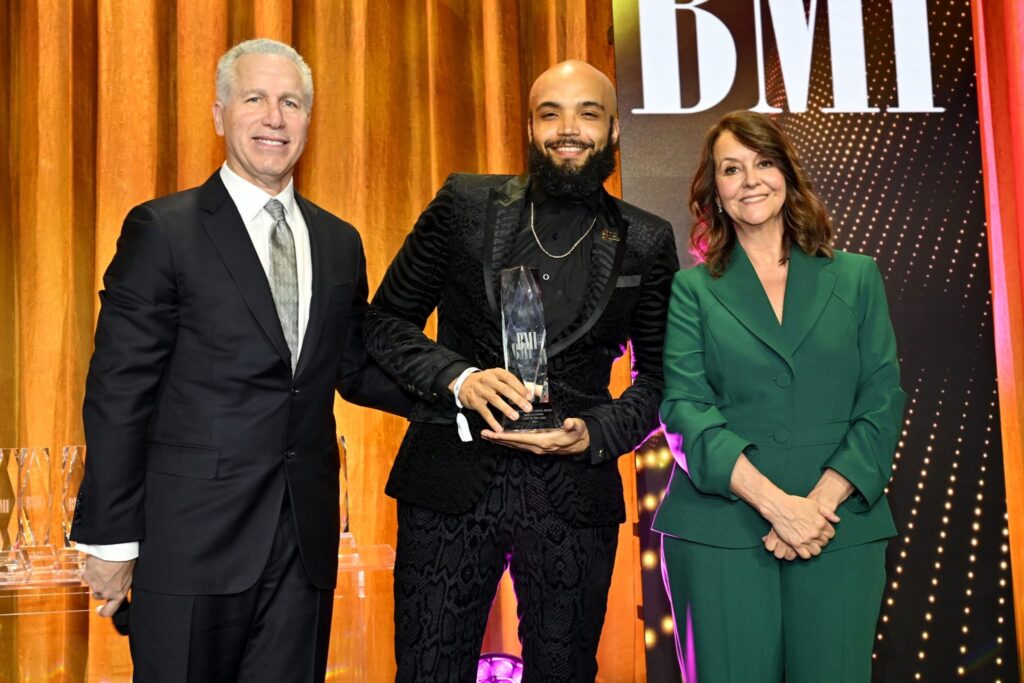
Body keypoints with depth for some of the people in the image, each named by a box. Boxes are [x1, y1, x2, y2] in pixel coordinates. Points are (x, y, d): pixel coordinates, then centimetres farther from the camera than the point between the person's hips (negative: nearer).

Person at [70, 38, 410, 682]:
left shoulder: (340, 242, 11)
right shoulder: (163, 230, -5)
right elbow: (120, 390, -7)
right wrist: (111, 538, -8)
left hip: (306, 537, 5)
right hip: (194, 536, -4)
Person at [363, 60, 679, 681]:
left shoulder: (646, 243, 5)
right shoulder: (465, 205, 3)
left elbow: (659, 375, 9)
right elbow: (386, 321, 4)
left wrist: (596, 434, -9)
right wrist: (458, 378, -13)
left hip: (575, 492, 1)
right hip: (451, 483, 0)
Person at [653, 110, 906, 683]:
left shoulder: (856, 277, 10)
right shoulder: (694, 288, 6)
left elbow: (883, 401, 4)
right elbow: (686, 407, -4)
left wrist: (821, 502, -9)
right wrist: (775, 503, -15)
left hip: (839, 527, 2)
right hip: (721, 528, -1)